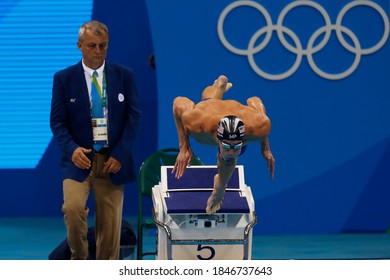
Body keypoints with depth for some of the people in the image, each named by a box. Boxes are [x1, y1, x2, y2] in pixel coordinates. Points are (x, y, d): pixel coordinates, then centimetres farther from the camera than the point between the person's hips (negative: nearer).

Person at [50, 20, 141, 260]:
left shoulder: (124, 76, 5)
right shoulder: (64, 78, 3)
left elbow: (134, 117, 3)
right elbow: (57, 121, 1)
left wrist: (120, 155, -8)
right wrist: (72, 149, -17)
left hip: (113, 161, 1)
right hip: (80, 159, -1)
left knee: (110, 225, 2)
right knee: (73, 207, -24)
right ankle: (79, 261, -3)